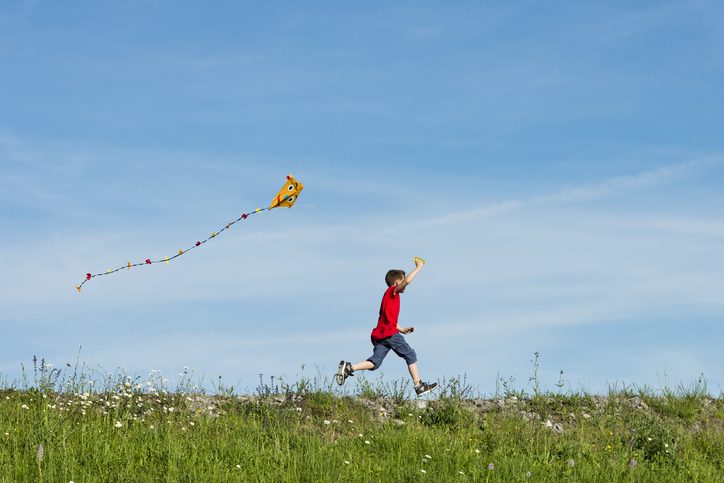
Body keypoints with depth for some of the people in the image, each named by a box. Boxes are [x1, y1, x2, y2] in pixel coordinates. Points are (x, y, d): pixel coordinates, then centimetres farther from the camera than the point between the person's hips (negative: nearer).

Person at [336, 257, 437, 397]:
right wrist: (418, 267, -5)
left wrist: (402, 330, 26)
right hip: (389, 333, -8)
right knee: (410, 355, 3)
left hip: (379, 335, 8)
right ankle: (419, 385, 4)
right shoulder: (392, 291, 1)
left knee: (375, 362, -4)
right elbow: (407, 280, -16)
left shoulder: (389, 296, 28)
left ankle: (348, 367, -21)